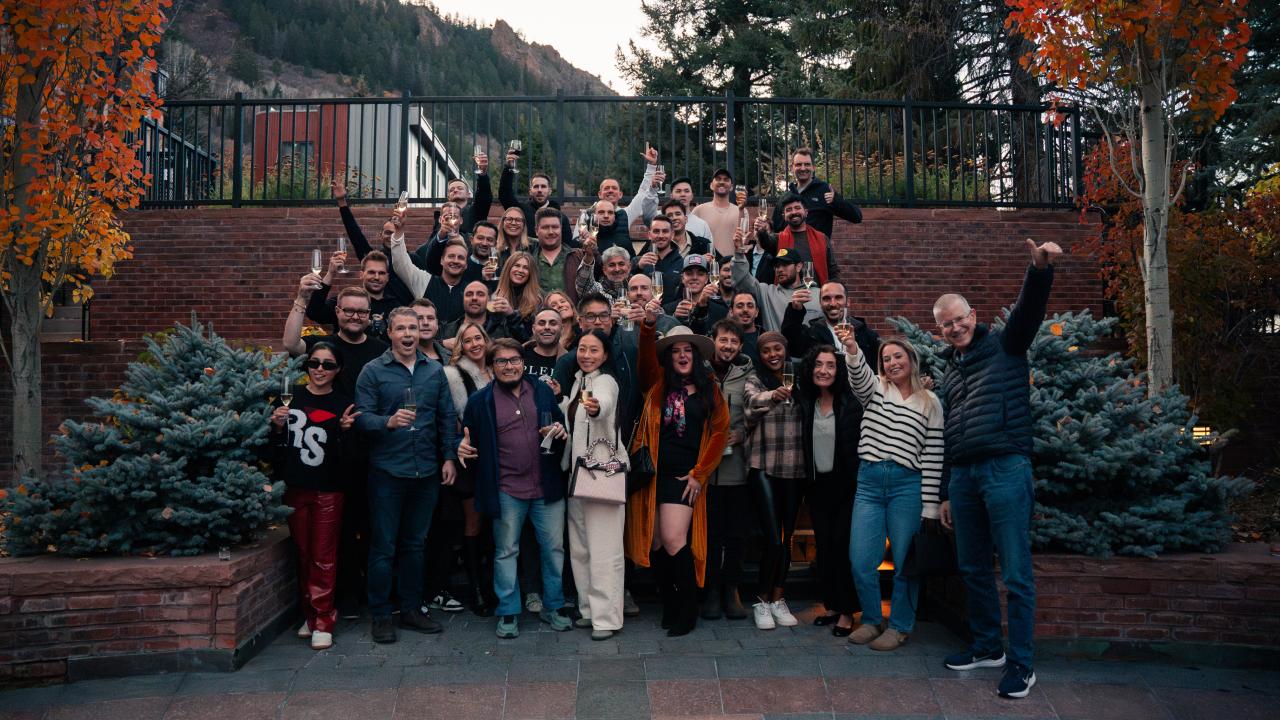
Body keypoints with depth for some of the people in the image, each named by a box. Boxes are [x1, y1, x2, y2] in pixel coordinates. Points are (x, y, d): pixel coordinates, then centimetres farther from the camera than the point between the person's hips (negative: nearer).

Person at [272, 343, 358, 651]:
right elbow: (273, 445, 9)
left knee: (324, 558, -2)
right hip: (295, 488, 2)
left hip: (329, 491, -2)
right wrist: (277, 425, -11)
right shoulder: (290, 397, 4)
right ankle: (309, 613, 24)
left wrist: (345, 430, -16)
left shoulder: (343, 404, 2)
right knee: (303, 554, 11)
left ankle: (323, 622, 5)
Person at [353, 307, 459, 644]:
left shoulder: (435, 370, 8)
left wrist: (449, 457, 5)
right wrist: (389, 422, -28)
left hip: (426, 471, 4)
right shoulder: (373, 371, -2)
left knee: (414, 544, 14)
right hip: (387, 471, -3)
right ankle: (381, 616, 15)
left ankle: (411, 609, 25)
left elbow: (447, 417, 10)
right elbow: (362, 416, -10)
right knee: (383, 547, 3)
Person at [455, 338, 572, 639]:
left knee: (554, 548, 9)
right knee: (506, 552, 8)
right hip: (506, 491, -2)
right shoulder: (480, 401, -1)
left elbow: (560, 425, 16)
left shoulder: (542, 391, 6)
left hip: (547, 486, 2)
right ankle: (508, 613, 21)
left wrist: (561, 433, -6)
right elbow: (470, 440, 5)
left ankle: (552, 608, 24)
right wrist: (463, 448, -17)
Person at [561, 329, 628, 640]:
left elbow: (605, 402, -37)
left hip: (605, 471, -8)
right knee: (579, 547, 13)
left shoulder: (606, 381, -12)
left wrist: (596, 407, -58)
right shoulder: (577, 380, 13)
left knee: (604, 550, -7)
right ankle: (589, 609, 25)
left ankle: (606, 617, 0)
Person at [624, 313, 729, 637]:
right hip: (652, 473, 2)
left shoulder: (709, 389, 8)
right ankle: (669, 606, 21)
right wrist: (649, 325, -28)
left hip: (683, 477, -2)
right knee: (656, 543, 6)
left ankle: (687, 611, 5)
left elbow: (720, 433, 3)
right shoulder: (658, 383, 10)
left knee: (674, 541, -11)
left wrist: (699, 474, -3)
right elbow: (646, 357, -10)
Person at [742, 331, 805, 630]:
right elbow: (751, 405, -24)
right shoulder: (754, 381, 0)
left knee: (787, 536, 9)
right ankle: (762, 601, 9)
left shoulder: (798, 380, 10)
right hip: (764, 466, -3)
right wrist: (772, 396, -41)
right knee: (772, 537, -8)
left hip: (795, 467, 3)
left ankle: (778, 599, 22)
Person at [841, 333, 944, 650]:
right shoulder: (874, 389, 11)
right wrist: (852, 349, -35)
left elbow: (933, 456, 2)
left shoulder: (930, 402, 6)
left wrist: (929, 505, -3)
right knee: (861, 561, 0)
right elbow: (858, 375, -14)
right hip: (869, 482, 2)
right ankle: (872, 620, 22)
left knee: (905, 561, 3)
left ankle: (899, 626, 21)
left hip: (908, 484, -2)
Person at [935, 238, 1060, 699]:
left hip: (1005, 469, -6)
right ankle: (987, 646, 27)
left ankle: (1021, 664, 4)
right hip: (963, 475, 7)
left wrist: (1040, 271, -36)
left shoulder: (1004, 345, 5)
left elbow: (1029, 310, -15)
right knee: (973, 569, 13)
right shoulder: (950, 370, 21)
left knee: (1015, 574, -3)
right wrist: (946, 493, 22)